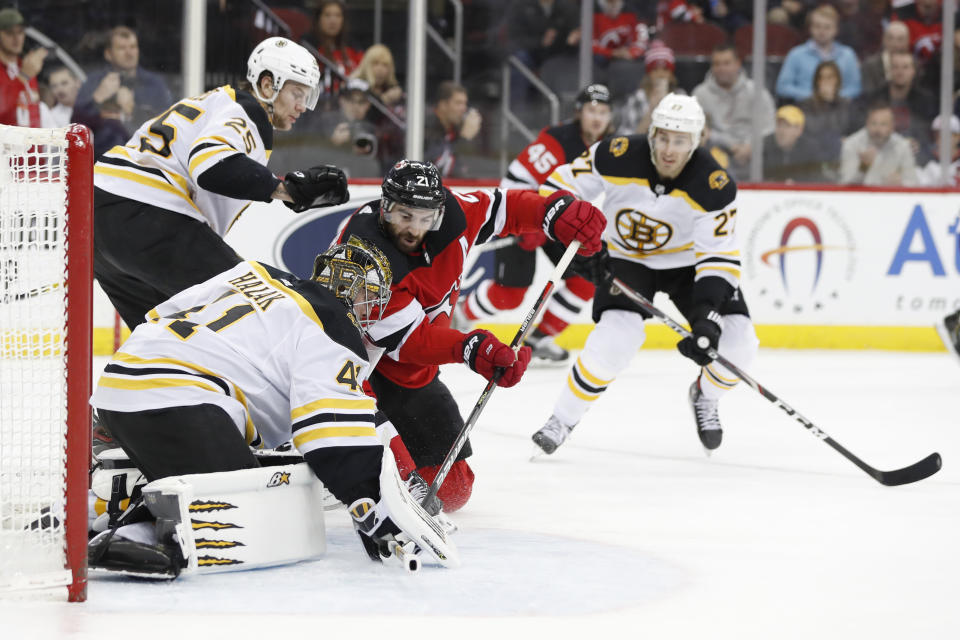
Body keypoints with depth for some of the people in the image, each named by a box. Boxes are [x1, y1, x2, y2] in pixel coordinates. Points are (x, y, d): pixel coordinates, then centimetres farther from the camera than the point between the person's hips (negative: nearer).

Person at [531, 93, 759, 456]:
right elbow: (561, 185, -12)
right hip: (626, 259, -1)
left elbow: (720, 258, -27)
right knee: (616, 336, -26)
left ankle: (705, 397, 23)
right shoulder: (618, 158, -26)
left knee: (737, 344, -12)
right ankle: (562, 420, -8)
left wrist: (707, 314, -40)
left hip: (688, 261, 1)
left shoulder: (714, 187, -28)